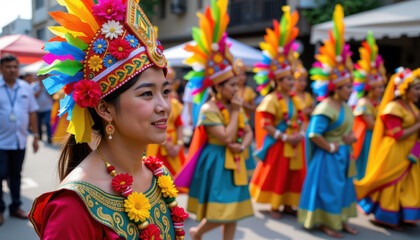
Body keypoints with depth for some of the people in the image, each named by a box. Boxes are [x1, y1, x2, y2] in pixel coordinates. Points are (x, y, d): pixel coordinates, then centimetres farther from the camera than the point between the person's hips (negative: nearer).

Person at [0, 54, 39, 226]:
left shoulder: (26, 88, 8)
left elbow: (32, 112, 11)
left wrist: (35, 135, 8)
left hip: (20, 141, 4)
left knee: (16, 175, 13)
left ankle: (15, 207, 25)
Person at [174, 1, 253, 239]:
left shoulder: (235, 107, 7)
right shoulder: (209, 109, -16)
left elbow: (249, 132, 7)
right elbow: (227, 136, -23)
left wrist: (242, 146, -13)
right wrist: (235, 111, -16)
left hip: (234, 163, 8)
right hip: (216, 163, -7)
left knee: (233, 213, 11)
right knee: (219, 214, -4)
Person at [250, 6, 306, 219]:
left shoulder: (296, 99, 8)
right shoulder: (271, 100, -14)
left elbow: (301, 119, 12)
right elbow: (266, 124, -18)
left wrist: (300, 134, -7)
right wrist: (284, 137, -20)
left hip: (294, 143, 7)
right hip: (278, 144, -7)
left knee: (294, 174, 14)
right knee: (276, 174, 3)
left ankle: (288, 204, 28)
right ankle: (274, 206, 17)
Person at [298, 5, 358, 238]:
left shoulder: (346, 106, 7)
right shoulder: (325, 108, -23)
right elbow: (314, 134, -30)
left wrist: (350, 137, 1)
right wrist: (330, 147, -18)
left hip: (343, 155, 10)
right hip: (329, 156, -10)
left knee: (344, 186, 18)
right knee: (328, 188, 3)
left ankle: (341, 219, 33)